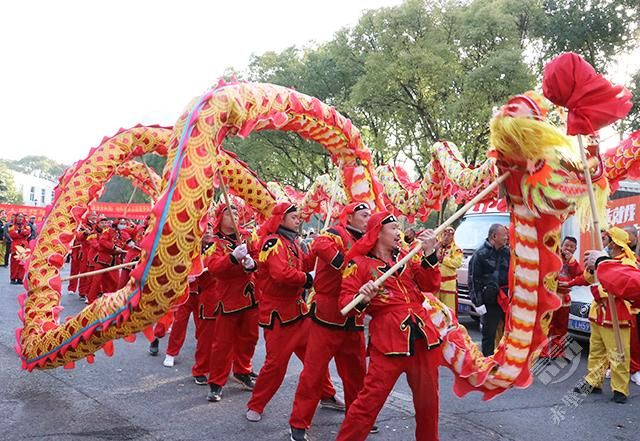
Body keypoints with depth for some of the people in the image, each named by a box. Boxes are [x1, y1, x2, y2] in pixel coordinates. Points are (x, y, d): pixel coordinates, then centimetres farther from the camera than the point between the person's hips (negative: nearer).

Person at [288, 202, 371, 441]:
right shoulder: (337, 234, -9)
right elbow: (320, 245, -31)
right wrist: (346, 265, -31)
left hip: (354, 318, 7)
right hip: (328, 313, -7)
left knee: (356, 371, 16)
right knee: (313, 371, -1)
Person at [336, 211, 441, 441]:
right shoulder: (359, 264, -2)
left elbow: (431, 286, 8)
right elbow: (345, 302, -5)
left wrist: (429, 254, -4)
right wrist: (361, 299, -26)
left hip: (422, 334, 5)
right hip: (388, 338, -5)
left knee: (428, 398, 16)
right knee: (370, 399, -7)